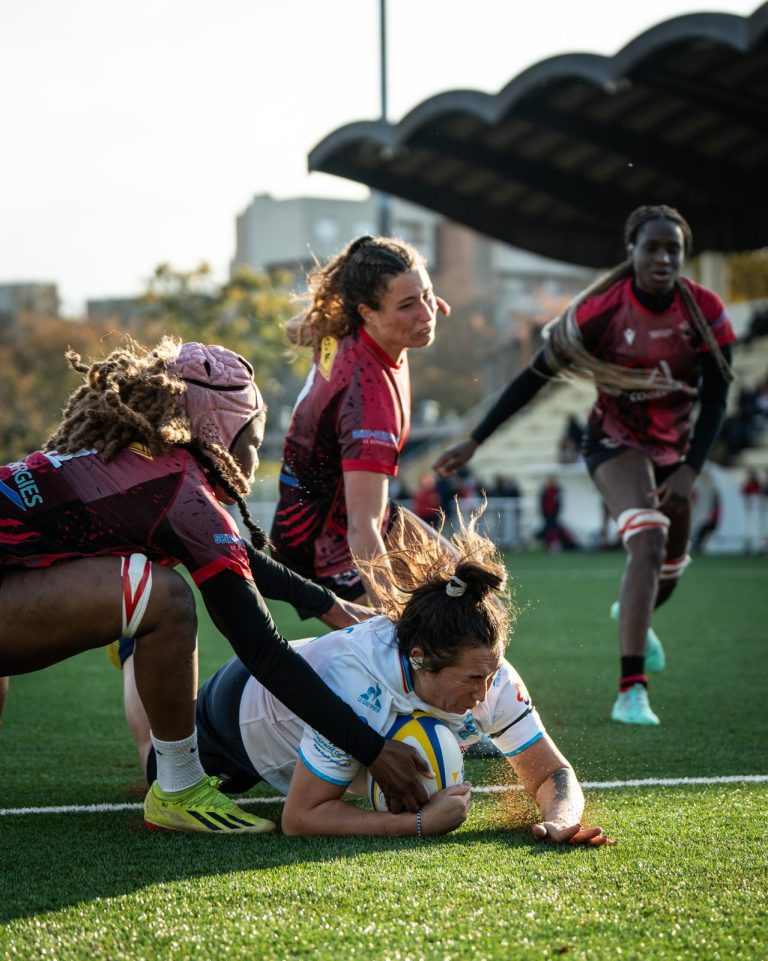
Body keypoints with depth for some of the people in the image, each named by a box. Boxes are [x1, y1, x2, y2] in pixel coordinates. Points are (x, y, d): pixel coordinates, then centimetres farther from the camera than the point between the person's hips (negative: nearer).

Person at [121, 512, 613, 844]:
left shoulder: (491, 678, -35)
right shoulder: (354, 687, -49)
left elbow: (552, 773, -25)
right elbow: (301, 818, -43)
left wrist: (559, 821, -48)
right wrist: (421, 823, -50)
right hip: (246, 704, -4)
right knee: (165, 769, 26)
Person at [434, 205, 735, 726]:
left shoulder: (705, 311, -17)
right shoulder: (602, 308, -23)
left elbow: (715, 400, -11)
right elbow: (537, 375, -17)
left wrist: (689, 471, -22)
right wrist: (475, 441, -17)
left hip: (675, 444, 5)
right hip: (616, 440, -4)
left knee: (672, 561, 17)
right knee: (648, 542, -27)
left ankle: (635, 616, 56)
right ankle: (631, 692, -30)